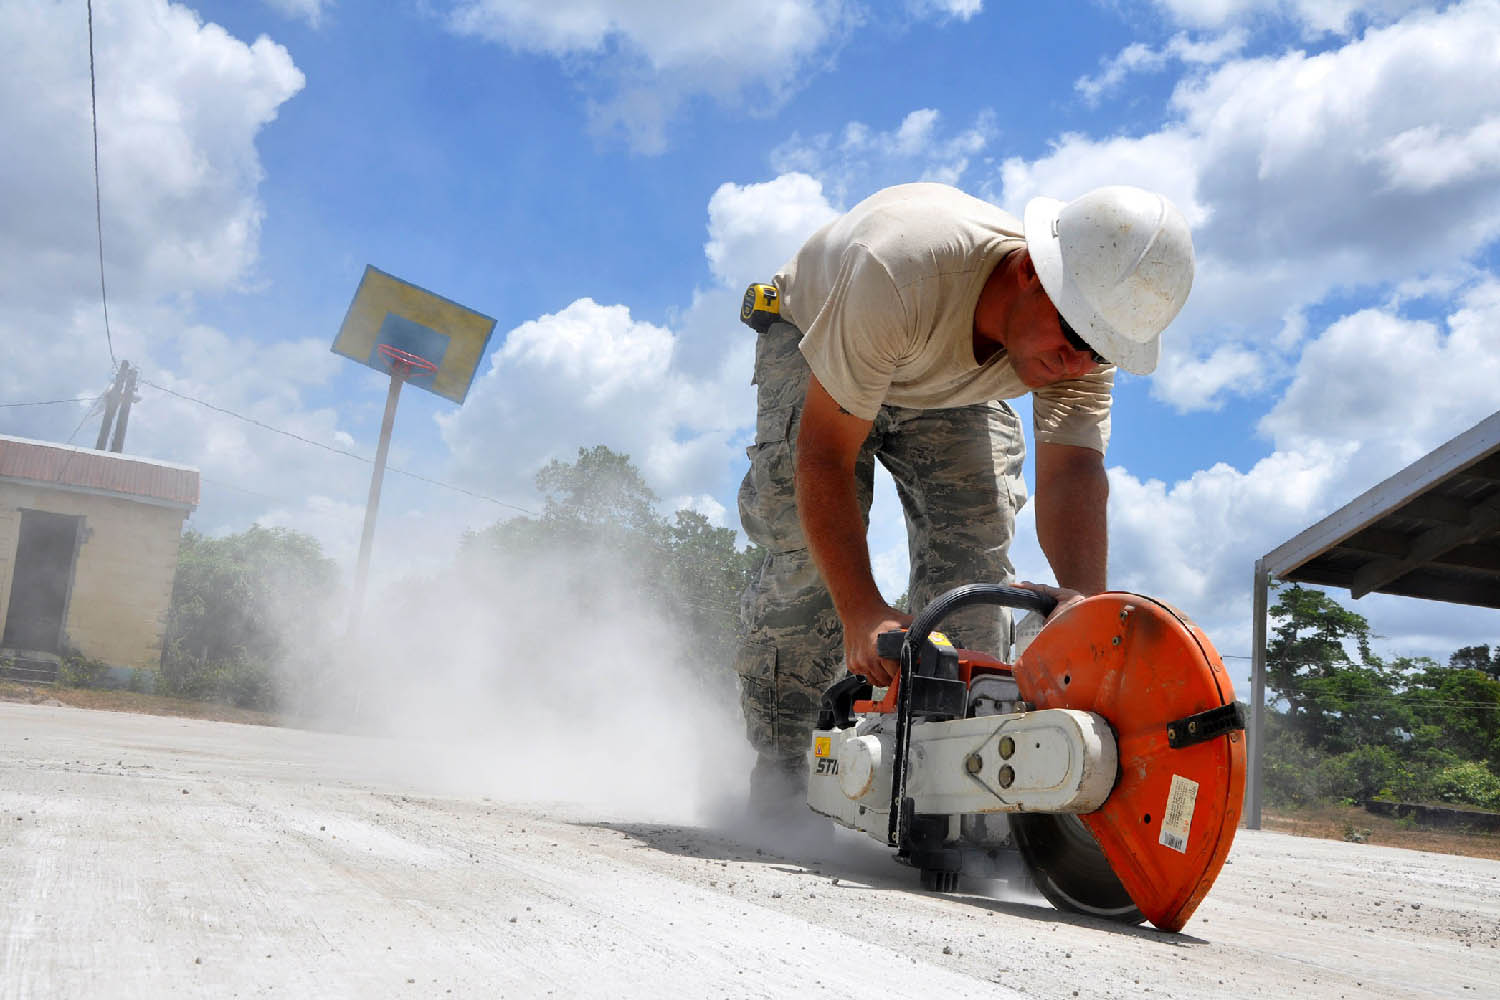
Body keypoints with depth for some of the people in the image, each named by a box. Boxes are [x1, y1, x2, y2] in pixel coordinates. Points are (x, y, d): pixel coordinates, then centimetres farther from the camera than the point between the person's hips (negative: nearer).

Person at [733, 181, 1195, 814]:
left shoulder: (1087, 338, -29)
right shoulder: (902, 271, -46)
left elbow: (1073, 473, -37)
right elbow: (824, 456, -42)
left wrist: (1083, 596, -56)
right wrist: (861, 612, -48)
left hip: (952, 389, 4)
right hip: (811, 341, -4)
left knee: (976, 547, -14)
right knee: (808, 546, -21)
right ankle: (777, 773, -7)